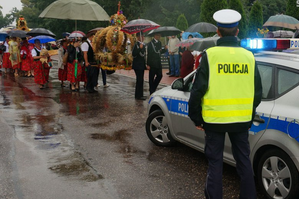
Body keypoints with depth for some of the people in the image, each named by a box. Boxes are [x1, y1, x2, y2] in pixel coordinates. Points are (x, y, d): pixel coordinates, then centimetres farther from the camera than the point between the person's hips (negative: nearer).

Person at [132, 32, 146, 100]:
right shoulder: (136, 44, -14)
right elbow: (133, 54, -25)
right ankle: (138, 95, -1)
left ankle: (139, 95, 19)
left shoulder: (142, 44, 14)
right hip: (137, 65, -9)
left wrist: (145, 64, 22)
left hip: (141, 65, 9)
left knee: (140, 80, 12)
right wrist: (140, 48, -34)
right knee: (139, 80, -7)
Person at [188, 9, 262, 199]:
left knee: (215, 162, 10)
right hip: (242, 119, 3)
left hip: (214, 119, -3)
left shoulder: (210, 55, -11)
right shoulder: (249, 56, 0)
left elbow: (198, 90, -10)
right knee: (244, 161, 17)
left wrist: (196, 118, 2)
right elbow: (257, 92, 7)